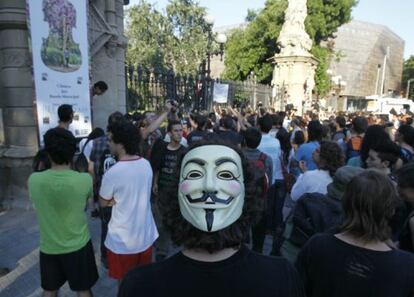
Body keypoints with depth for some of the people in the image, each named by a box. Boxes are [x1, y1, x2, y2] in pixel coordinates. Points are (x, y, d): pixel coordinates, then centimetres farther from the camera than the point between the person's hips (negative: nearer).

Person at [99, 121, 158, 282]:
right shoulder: (146, 164, -5)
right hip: (146, 236, 5)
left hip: (123, 241, -5)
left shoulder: (112, 173, -23)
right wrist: (117, 199, -3)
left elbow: (103, 203, -6)